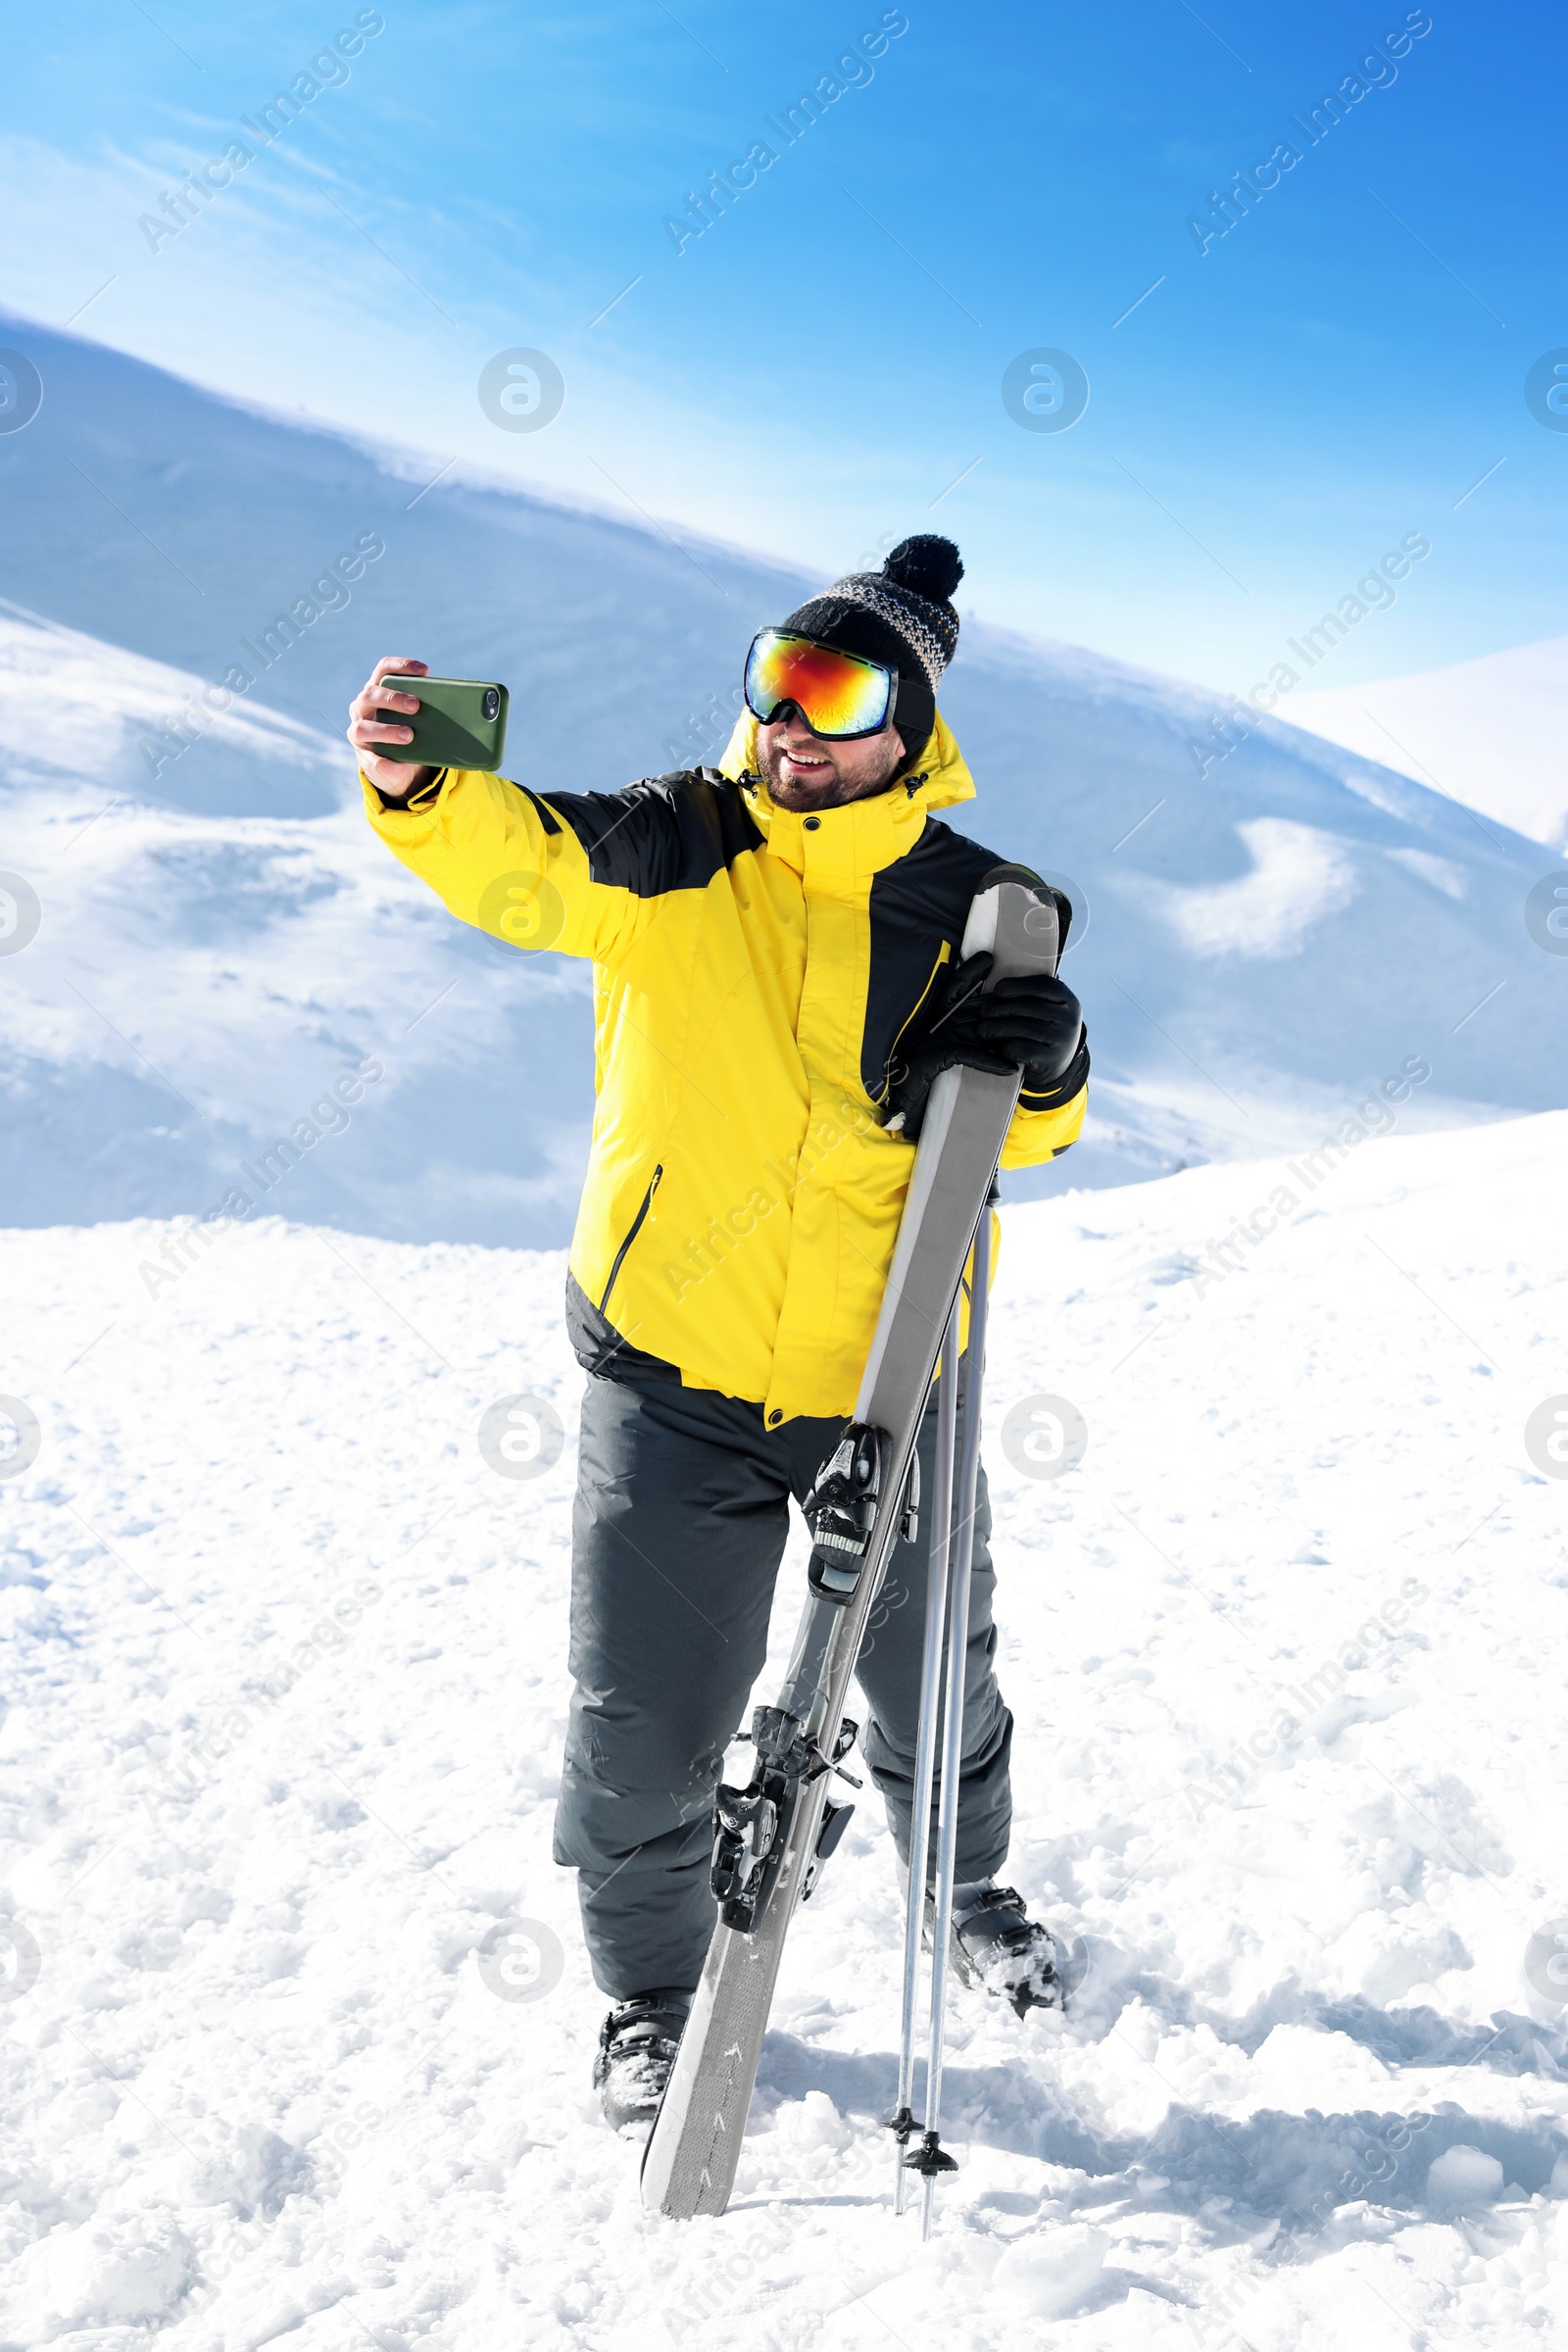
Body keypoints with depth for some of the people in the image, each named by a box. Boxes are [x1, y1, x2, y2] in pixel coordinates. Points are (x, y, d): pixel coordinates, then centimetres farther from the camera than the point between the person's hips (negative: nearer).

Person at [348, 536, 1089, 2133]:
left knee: (934, 1687, 21)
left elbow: (1026, 1130, 5)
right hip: (670, 1364, -1)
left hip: (889, 1374, 2)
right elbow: (528, 862, -28)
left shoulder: (967, 906, -2)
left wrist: (1038, 1067, -19)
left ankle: (968, 1893, 52)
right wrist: (423, 786, -50)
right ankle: (650, 1989, 33)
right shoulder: (675, 849, -8)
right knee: (646, 1721, 5)